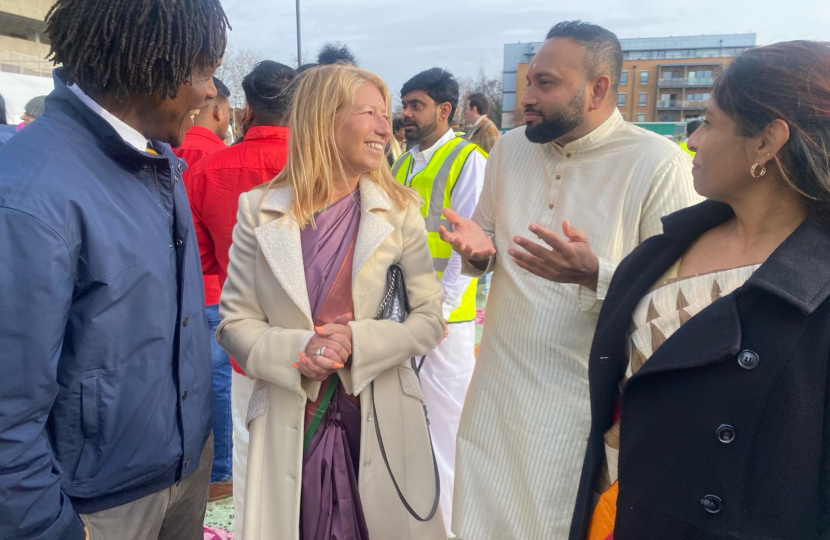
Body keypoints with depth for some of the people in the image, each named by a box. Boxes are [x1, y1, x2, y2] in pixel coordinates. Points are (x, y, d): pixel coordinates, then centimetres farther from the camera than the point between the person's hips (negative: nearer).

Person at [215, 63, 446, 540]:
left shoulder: (400, 209, -3)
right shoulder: (260, 210, -3)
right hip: (289, 423, 0)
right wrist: (298, 350, -18)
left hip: (380, 421, 1)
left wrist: (359, 342, -18)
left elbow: (430, 319, -2)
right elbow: (235, 322, -1)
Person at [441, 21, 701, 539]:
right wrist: (479, 250, -9)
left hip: (588, 400, -4)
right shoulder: (510, 148, 4)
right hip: (499, 385, 5)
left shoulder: (661, 164, -13)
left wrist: (594, 275, -30)